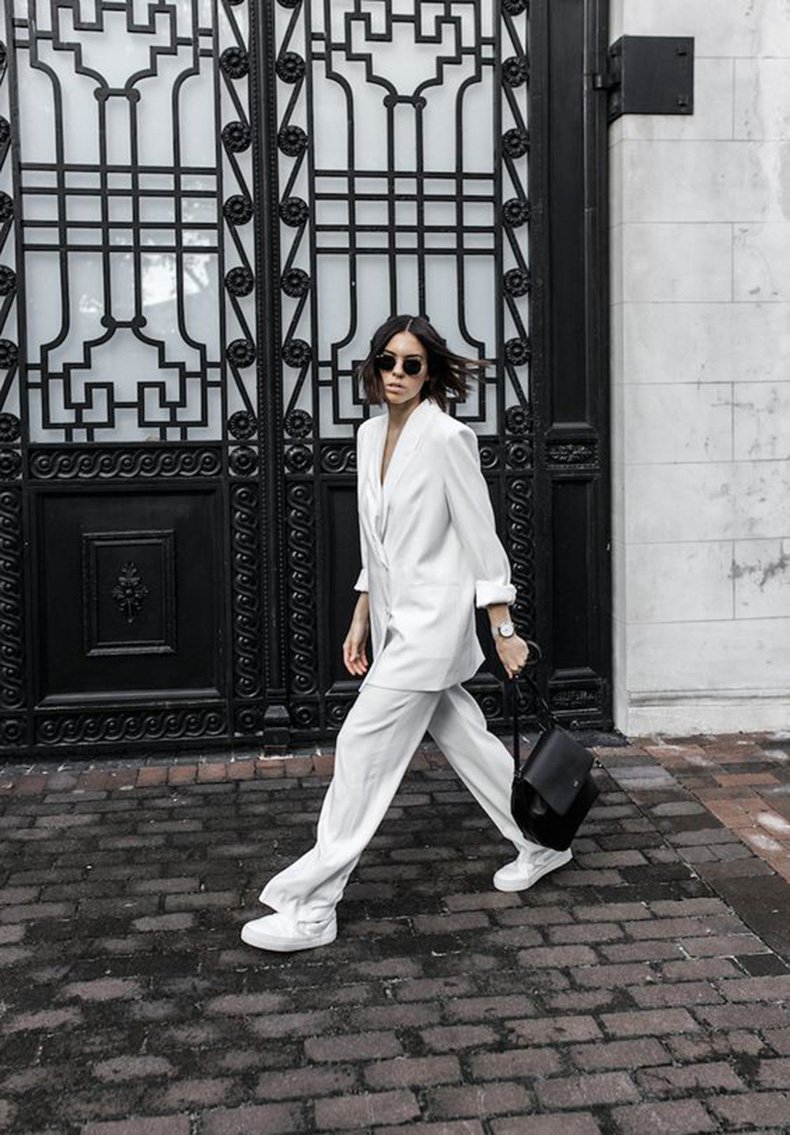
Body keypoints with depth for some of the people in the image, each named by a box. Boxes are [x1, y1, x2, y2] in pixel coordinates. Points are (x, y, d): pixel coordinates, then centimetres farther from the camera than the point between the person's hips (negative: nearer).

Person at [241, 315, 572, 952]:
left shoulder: (447, 437, -13)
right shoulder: (371, 435, 10)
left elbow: (480, 539, -12)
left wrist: (504, 632, -12)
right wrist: (361, 620, 16)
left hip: (433, 620, -8)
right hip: (396, 621, 8)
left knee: (363, 749, -7)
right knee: (463, 739, 17)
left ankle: (310, 909, 2)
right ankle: (541, 845, 36)